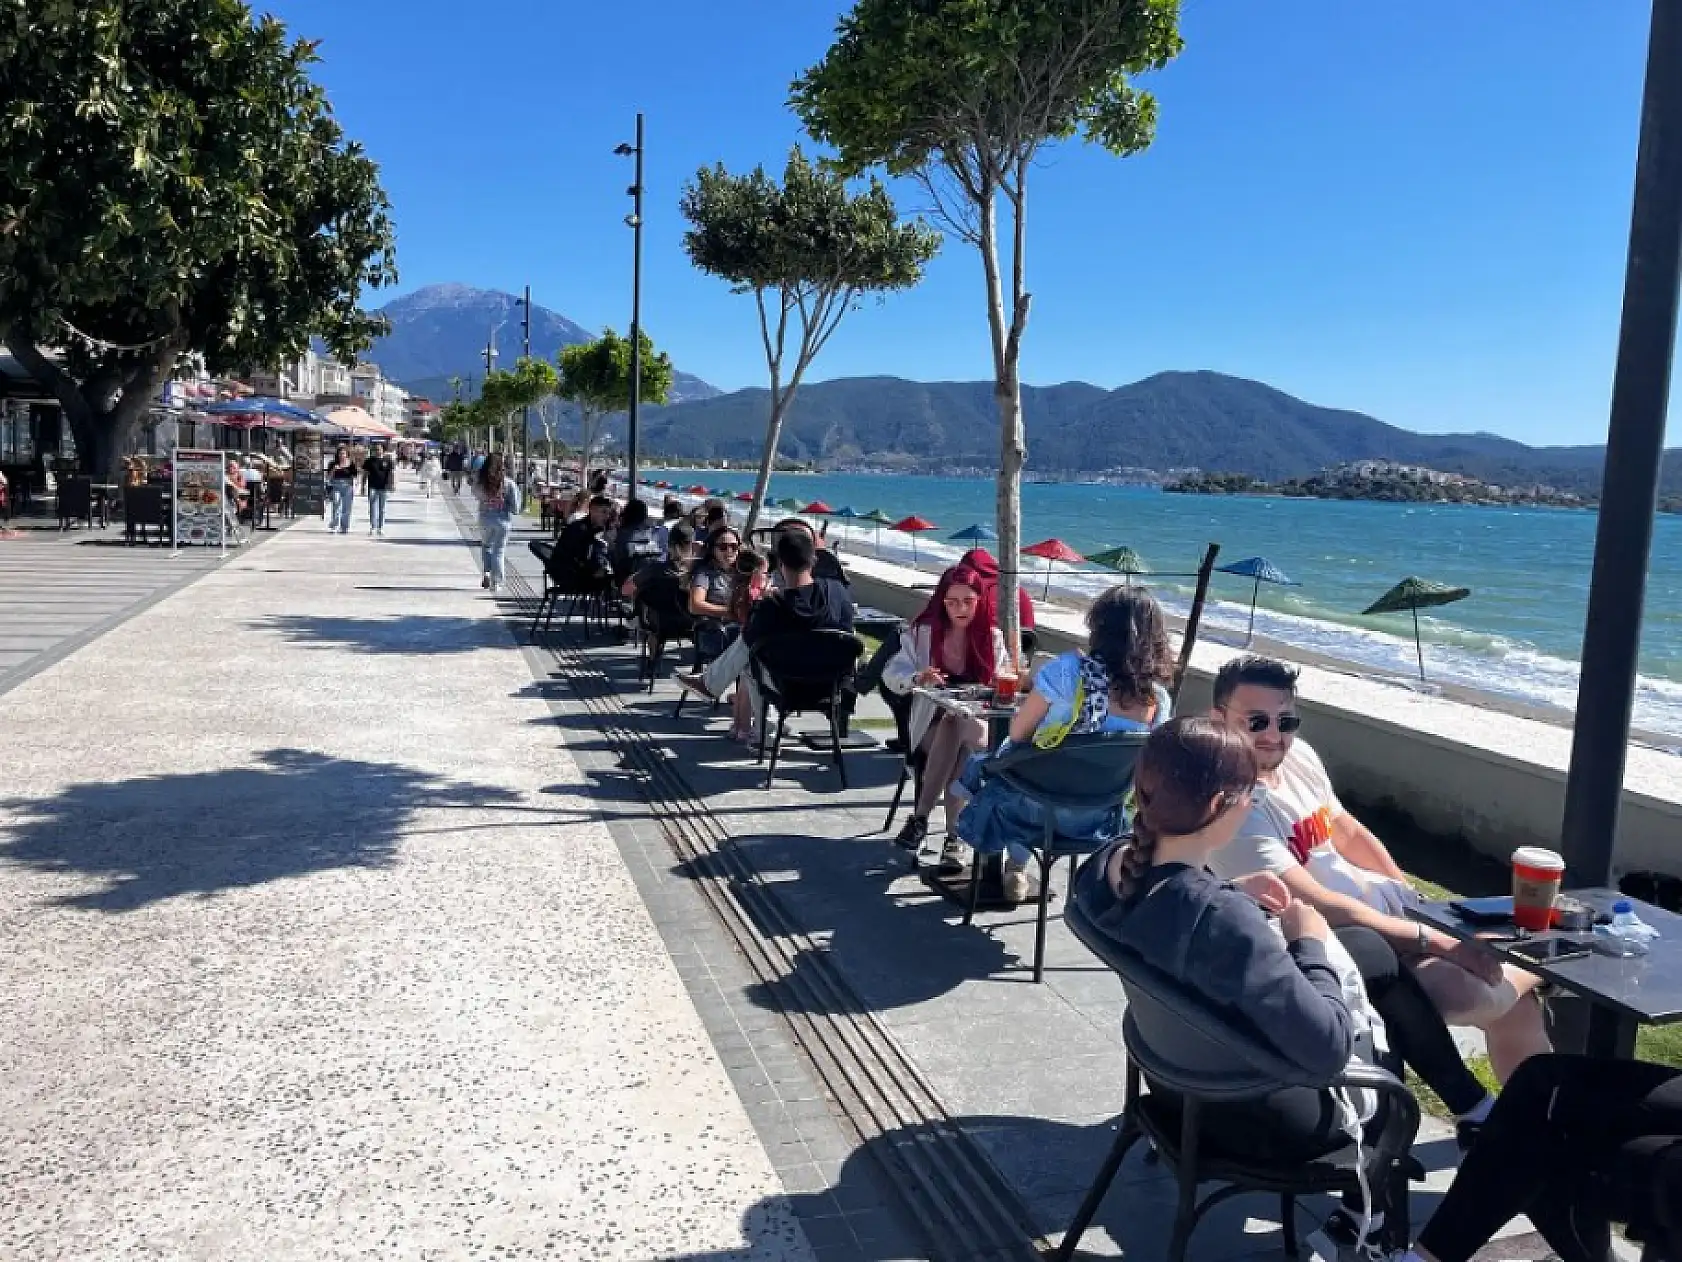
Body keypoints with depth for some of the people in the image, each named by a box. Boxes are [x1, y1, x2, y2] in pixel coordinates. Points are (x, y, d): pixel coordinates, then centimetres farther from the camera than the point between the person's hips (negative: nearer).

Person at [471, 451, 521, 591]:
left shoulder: (480, 480, -11)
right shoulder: (508, 483, -15)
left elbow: (476, 495, 7)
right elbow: (515, 507, -11)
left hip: (485, 518, 1)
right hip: (503, 520, -1)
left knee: (486, 545, 25)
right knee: (498, 551, 10)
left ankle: (487, 572, 9)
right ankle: (495, 582, 11)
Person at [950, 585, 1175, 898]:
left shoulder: (1069, 669, -24)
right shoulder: (1159, 699, -13)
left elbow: (1018, 733, -14)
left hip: (1039, 803, -4)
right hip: (1098, 817, 4)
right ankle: (1017, 870, 43)